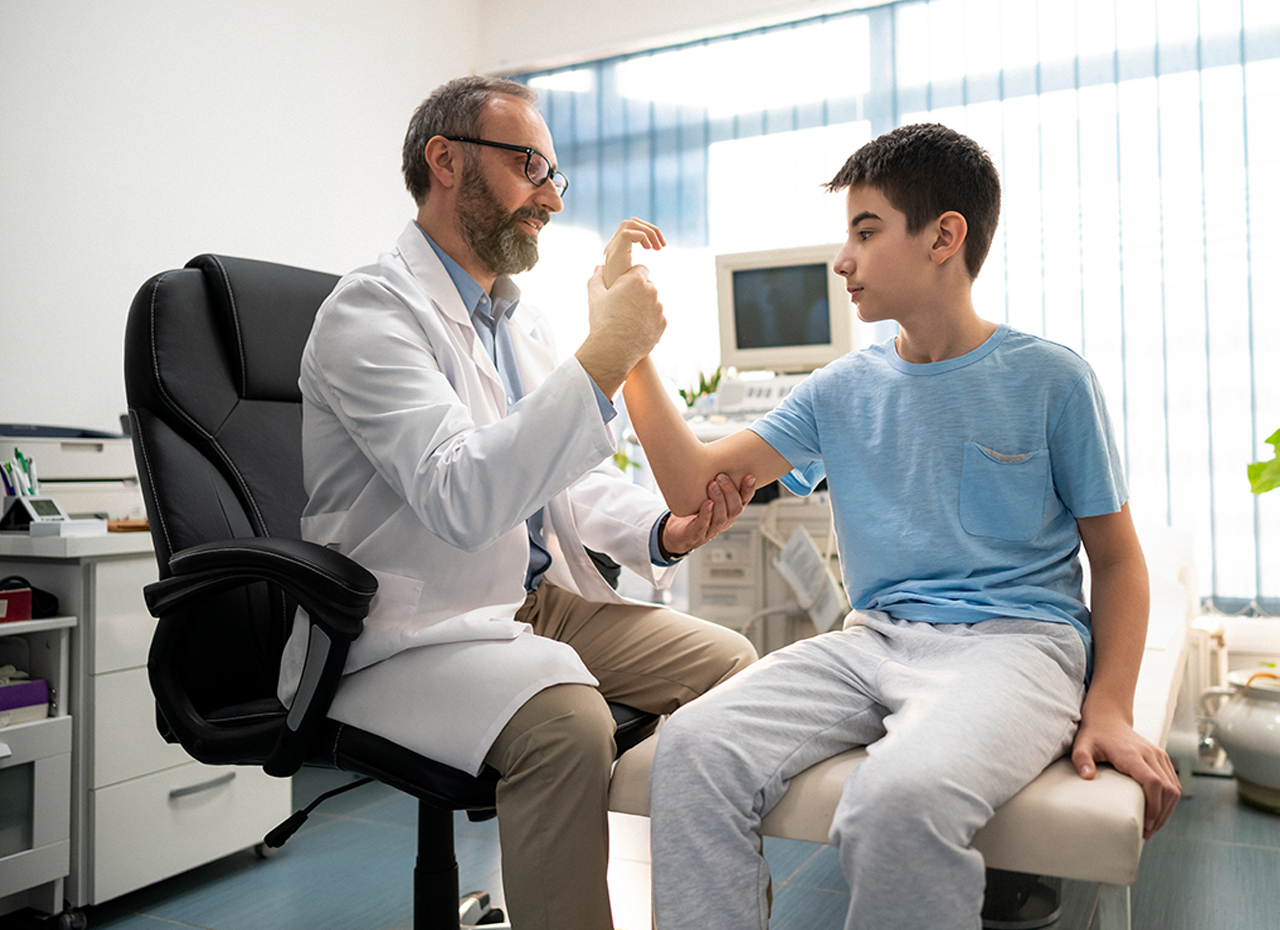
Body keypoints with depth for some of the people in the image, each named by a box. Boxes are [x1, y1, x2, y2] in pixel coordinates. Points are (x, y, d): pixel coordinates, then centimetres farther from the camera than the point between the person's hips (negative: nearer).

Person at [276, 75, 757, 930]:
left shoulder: (516, 316, 15)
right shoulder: (373, 310, -13)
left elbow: (570, 477, 15)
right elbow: (461, 500, -28)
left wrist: (665, 530, -4)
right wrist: (601, 362, -31)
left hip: (537, 601, 8)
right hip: (408, 632, -7)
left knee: (729, 662, -8)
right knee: (565, 721, -34)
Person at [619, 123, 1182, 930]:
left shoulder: (1050, 379, 2)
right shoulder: (842, 392, 11)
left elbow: (1118, 559, 7)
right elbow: (695, 484, 5)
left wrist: (1109, 712, -8)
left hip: (1013, 639, -3)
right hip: (876, 641, 4)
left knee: (899, 793, -35)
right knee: (694, 746, -23)